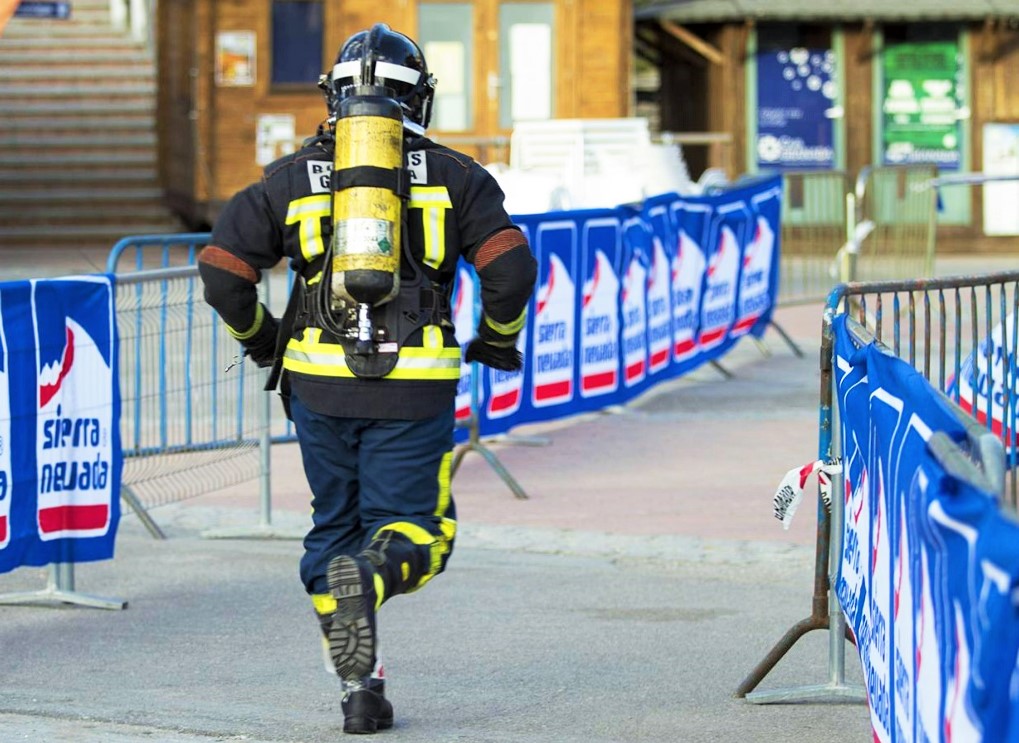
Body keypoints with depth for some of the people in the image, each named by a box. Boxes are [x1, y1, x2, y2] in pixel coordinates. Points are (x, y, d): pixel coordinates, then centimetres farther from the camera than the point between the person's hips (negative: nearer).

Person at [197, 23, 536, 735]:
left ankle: (359, 691, 10)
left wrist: (259, 338, 20)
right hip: (414, 387, -2)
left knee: (335, 526, 16)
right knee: (416, 529, 7)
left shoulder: (291, 176, 9)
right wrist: (497, 338, 13)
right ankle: (368, 578, -28)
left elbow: (223, 269, 2)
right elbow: (510, 264, -5)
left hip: (320, 381, 2)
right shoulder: (454, 174, 6)